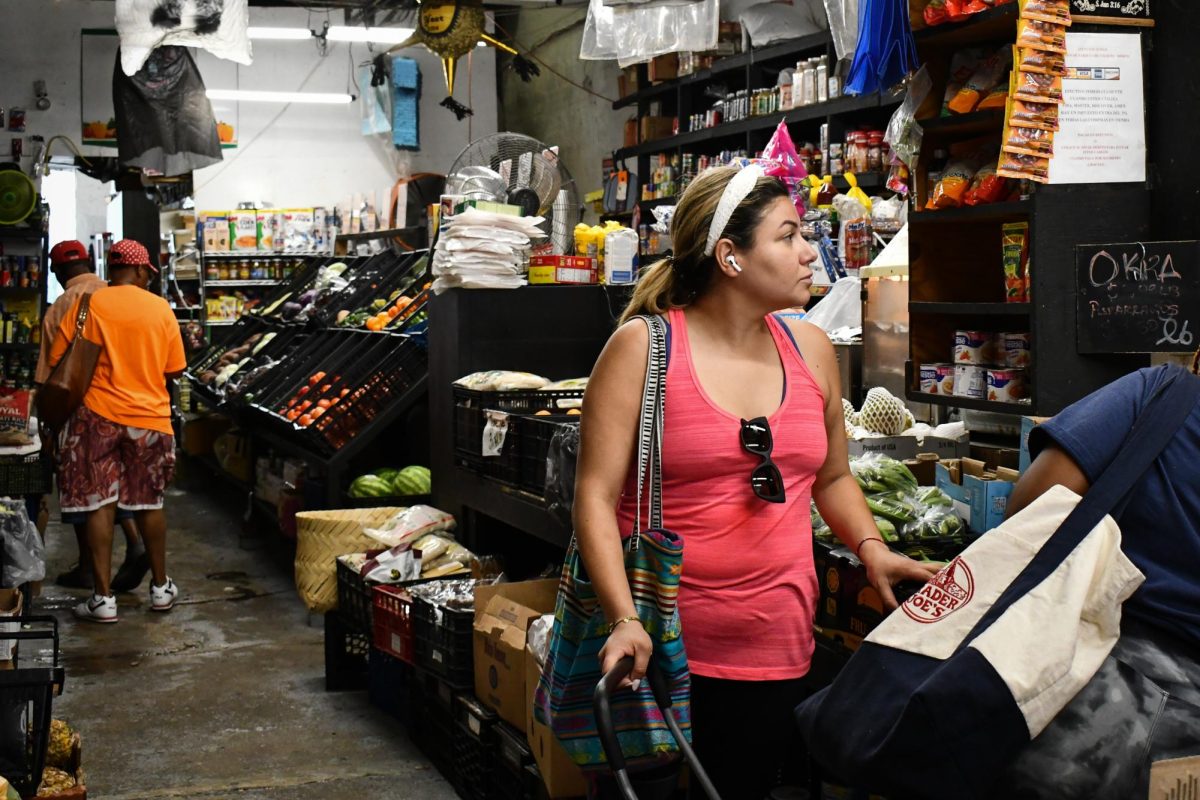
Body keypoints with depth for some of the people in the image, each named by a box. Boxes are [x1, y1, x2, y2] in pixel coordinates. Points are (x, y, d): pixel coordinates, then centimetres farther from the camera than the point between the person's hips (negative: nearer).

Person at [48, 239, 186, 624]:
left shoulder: (88, 305, -4)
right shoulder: (161, 309, 0)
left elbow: (60, 363, -4)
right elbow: (174, 370, 3)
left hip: (98, 417, -2)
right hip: (150, 419, 2)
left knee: (99, 505, 3)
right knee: (150, 504, 15)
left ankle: (103, 598, 3)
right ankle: (161, 588, 26)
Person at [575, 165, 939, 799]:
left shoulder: (809, 348, 7)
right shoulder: (643, 348, -9)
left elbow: (830, 476, 20)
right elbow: (596, 495, -12)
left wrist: (871, 549, 2)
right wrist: (624, 619, -23)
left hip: (777, 653, 5)